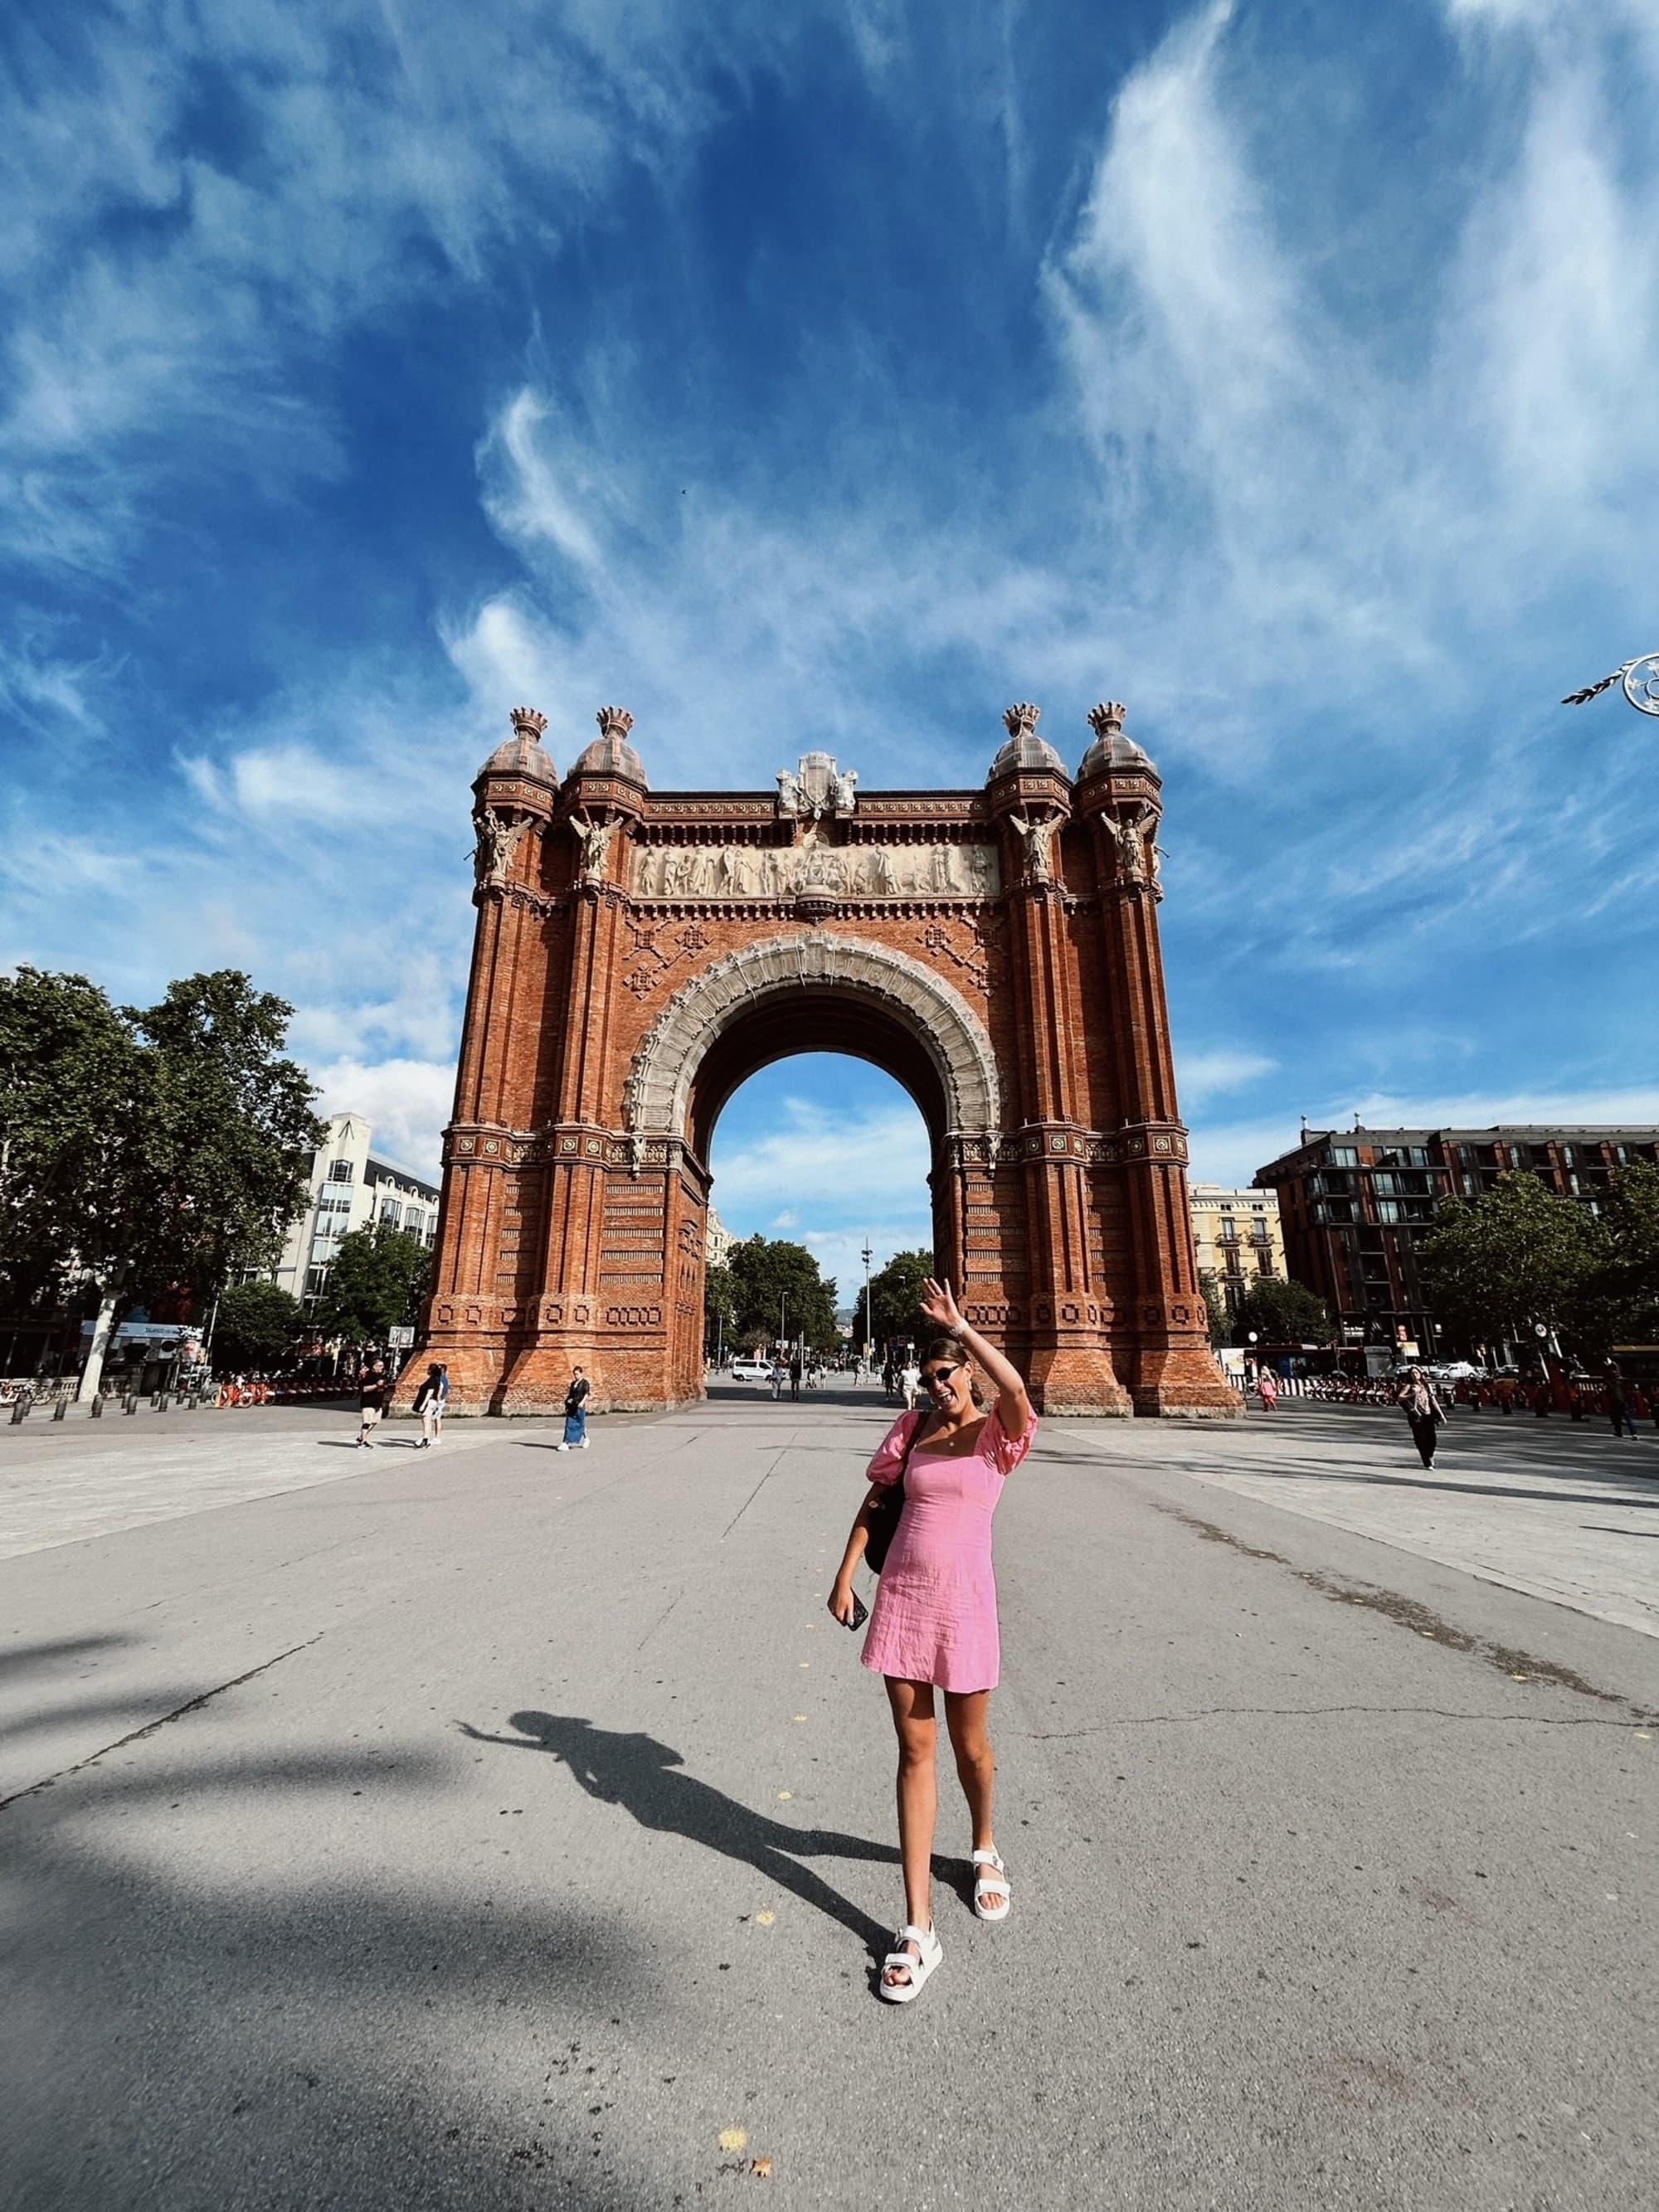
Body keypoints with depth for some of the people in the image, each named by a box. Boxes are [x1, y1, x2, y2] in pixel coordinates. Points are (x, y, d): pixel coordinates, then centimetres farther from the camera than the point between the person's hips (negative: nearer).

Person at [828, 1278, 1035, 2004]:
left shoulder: (998, 1434, -9)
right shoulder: (912, 1428, 4)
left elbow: (1015, 1387, -32)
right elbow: (875, 1500, 9)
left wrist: (957, 1326, -32)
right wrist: (844, 1576, 5)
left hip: (963, 1602, -3)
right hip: (901, 1597, 3)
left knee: (969, 1746, 16)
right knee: (914, 1750, 8)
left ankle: (984, 1849, 48)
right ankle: (917, 1927, 19)